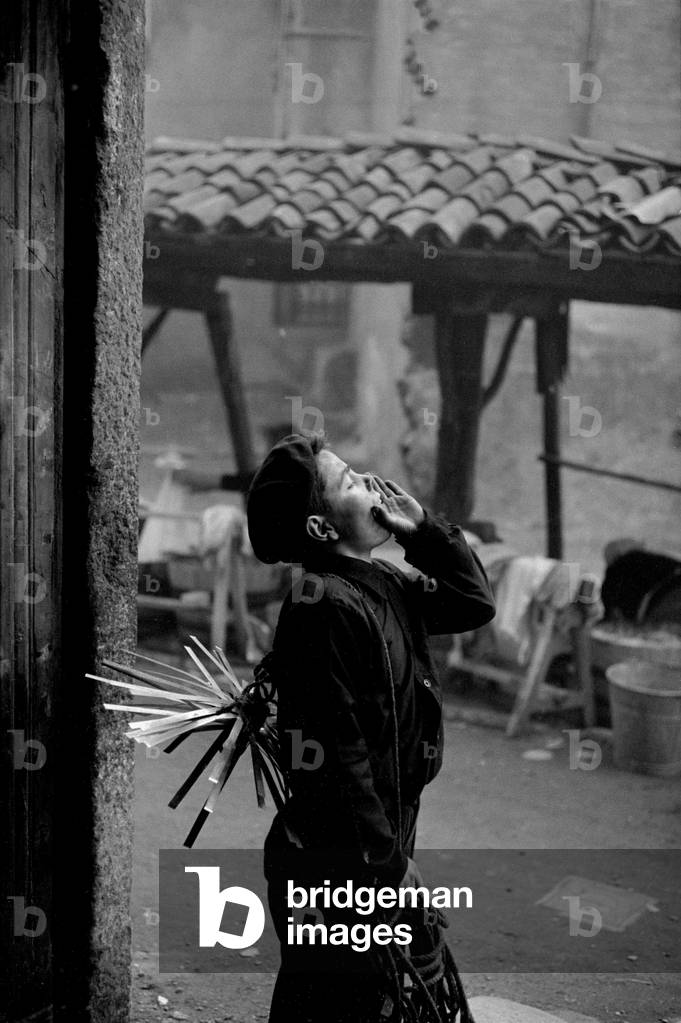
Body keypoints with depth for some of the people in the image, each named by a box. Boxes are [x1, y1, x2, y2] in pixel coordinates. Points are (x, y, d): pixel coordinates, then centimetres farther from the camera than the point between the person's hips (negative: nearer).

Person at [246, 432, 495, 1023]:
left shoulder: (379, 585, 7)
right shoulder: (325, 607, -22)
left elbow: (474, 603, 18)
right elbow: (335, 757, -24)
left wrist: (423, 528, 5)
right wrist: (388, 865, -19)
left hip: (380, 849, 9)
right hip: (336, 869, -9)